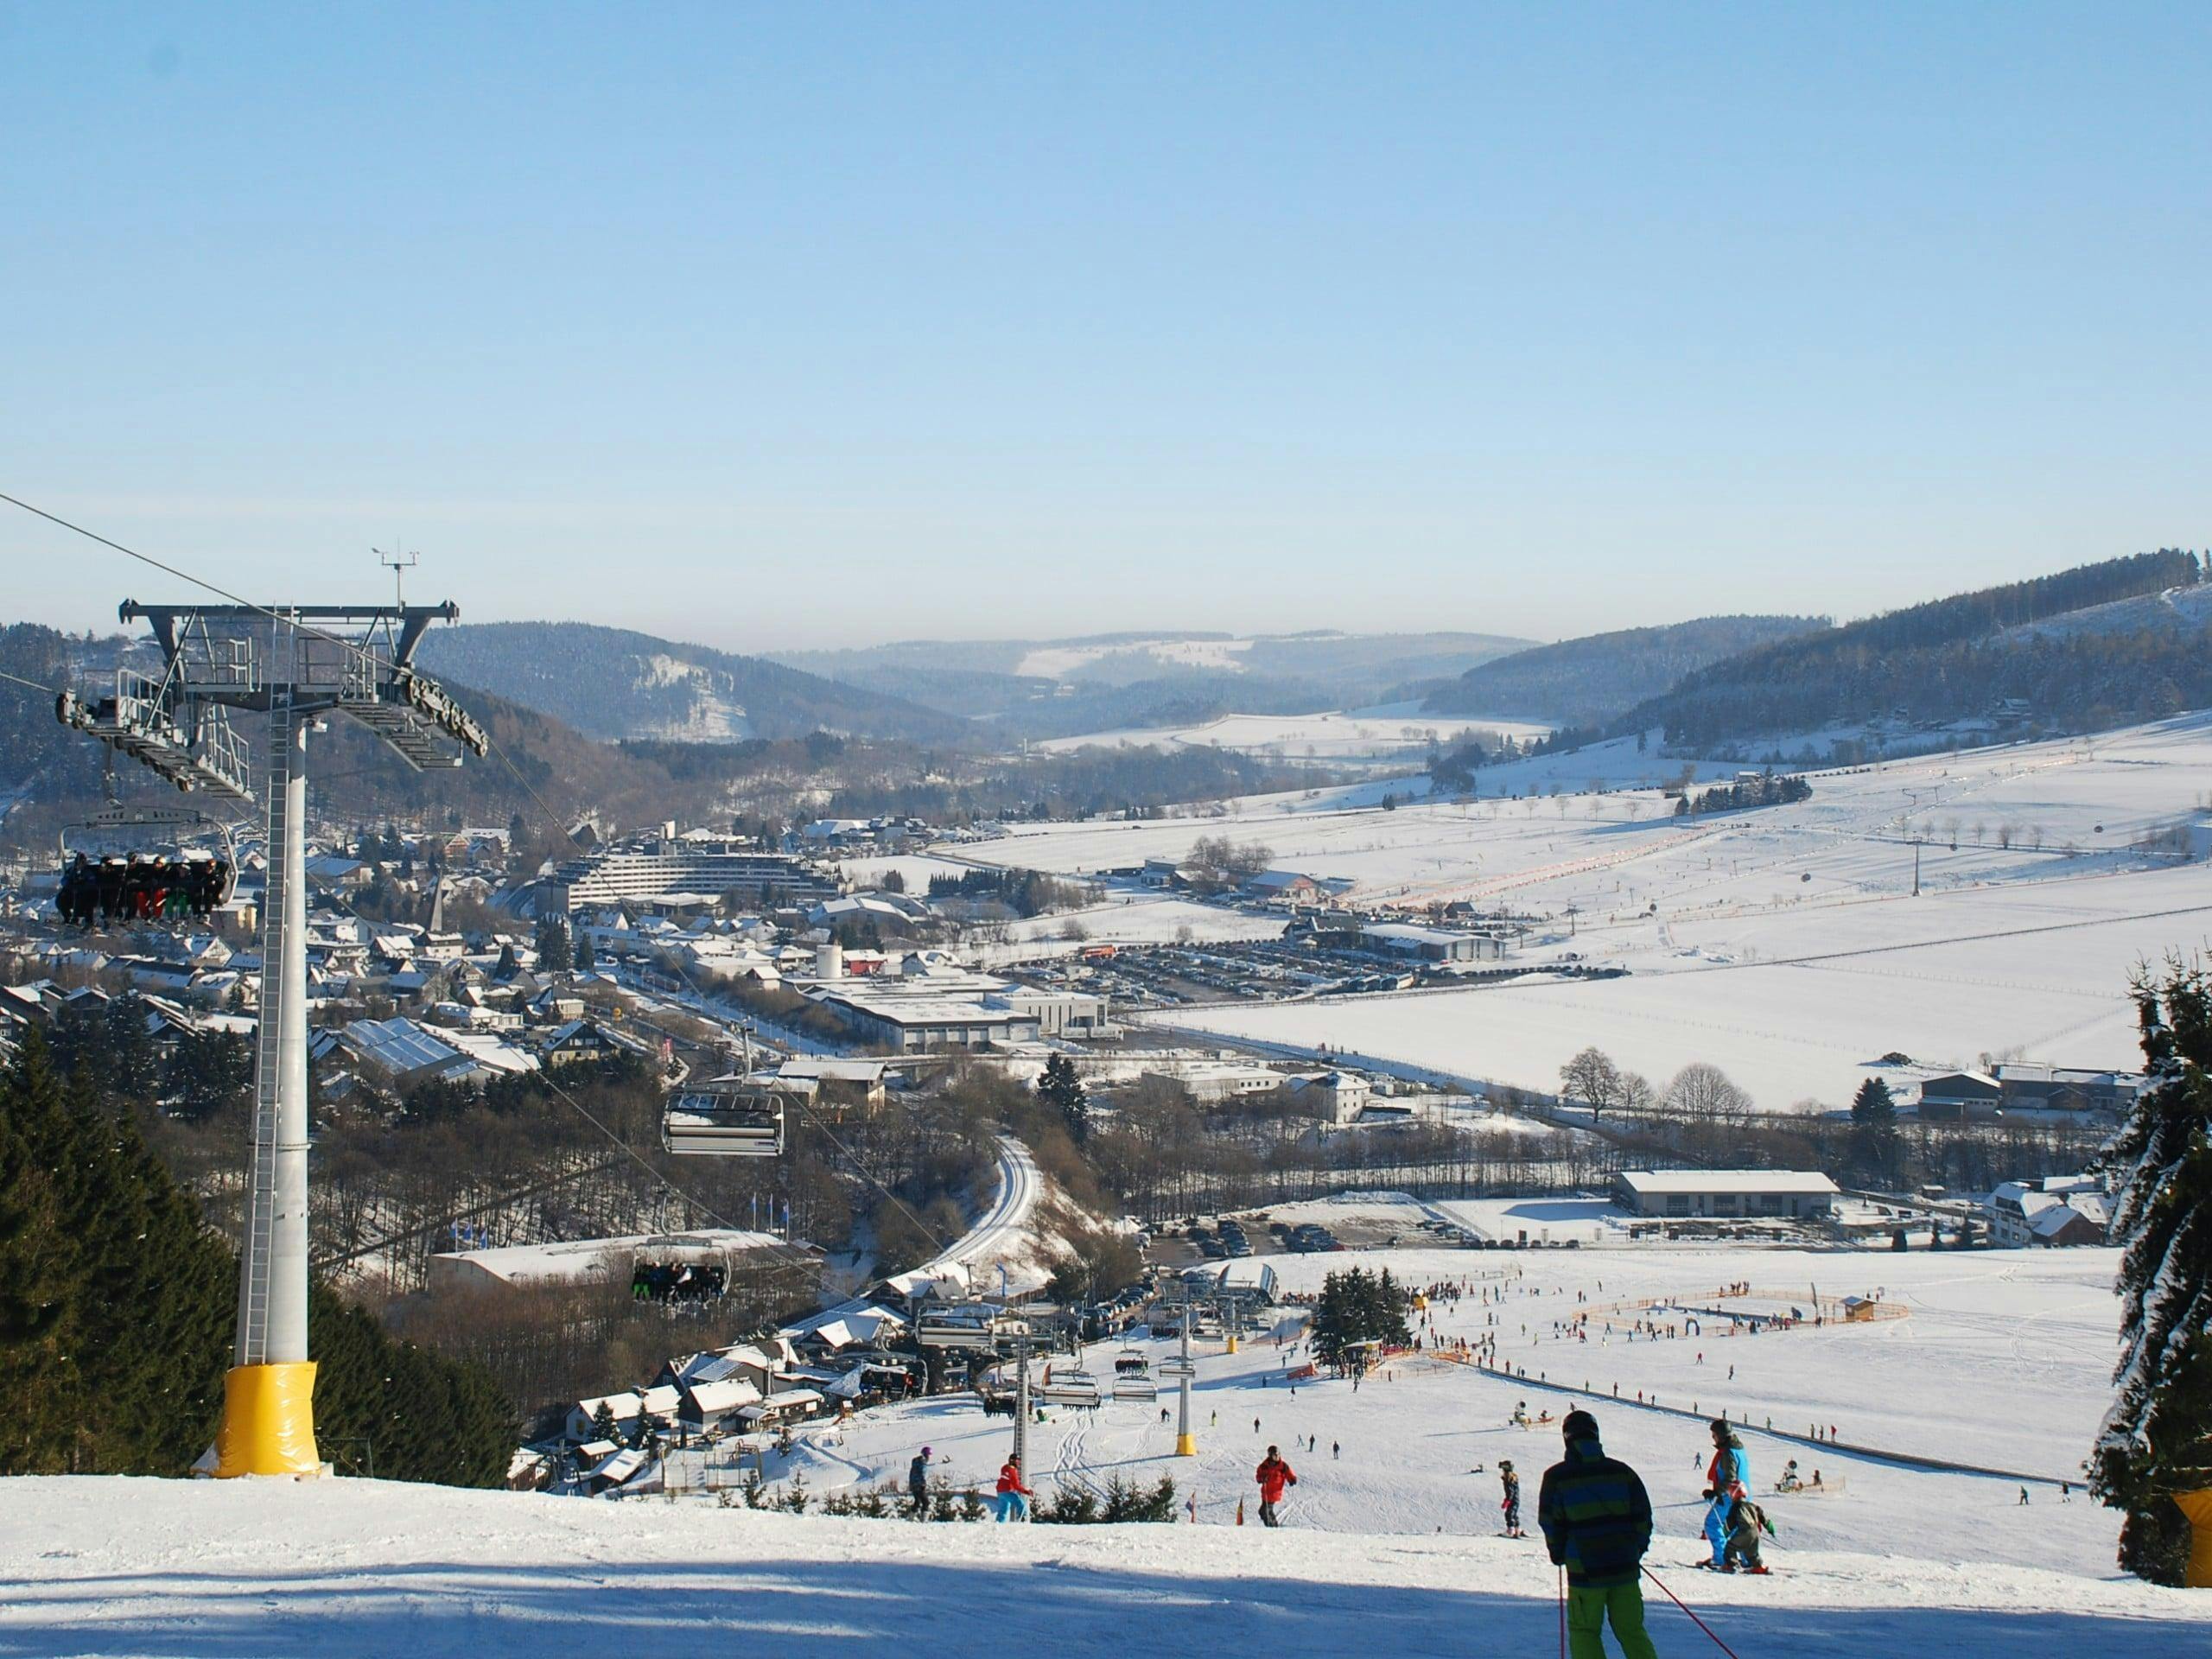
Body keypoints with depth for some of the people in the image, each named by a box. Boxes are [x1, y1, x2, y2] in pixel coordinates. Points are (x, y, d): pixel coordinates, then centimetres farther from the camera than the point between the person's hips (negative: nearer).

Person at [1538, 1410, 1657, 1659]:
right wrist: (1637, 1548, 22)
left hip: (1585, 1570, -3)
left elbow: (1550, 1523, 2)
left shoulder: (1557, 1477, -4)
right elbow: (1643, 1517, 8)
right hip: (1625, 1565, 3)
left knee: (1584, 1632, 9)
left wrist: (1558, 1553, 18)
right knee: (1631, 1631, 11)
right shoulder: (1621, 1471, 4)